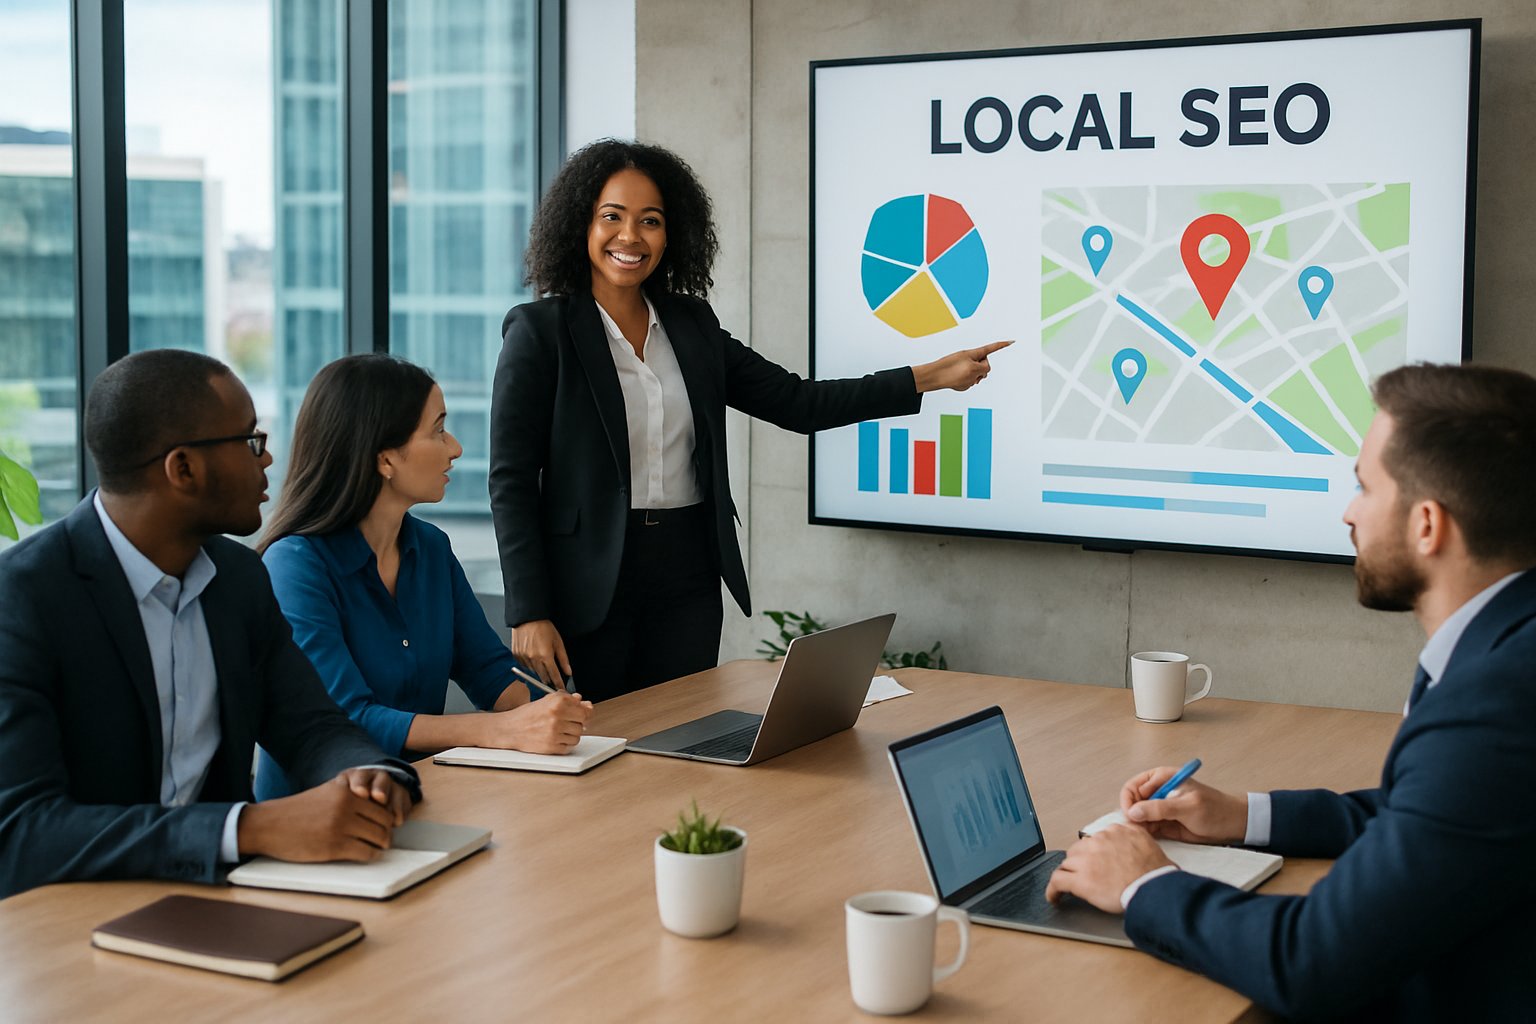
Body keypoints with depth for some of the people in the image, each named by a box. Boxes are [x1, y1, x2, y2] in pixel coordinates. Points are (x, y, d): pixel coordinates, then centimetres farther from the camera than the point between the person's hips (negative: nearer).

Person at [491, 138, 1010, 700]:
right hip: (589, 586, -4)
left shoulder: (691, 324, 9)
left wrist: (932, 376, 3)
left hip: (688, 582, 4)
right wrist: (529, 614, -14)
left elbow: (796, 403, 9)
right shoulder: (538, 331, -5)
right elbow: (511, 483, -7)